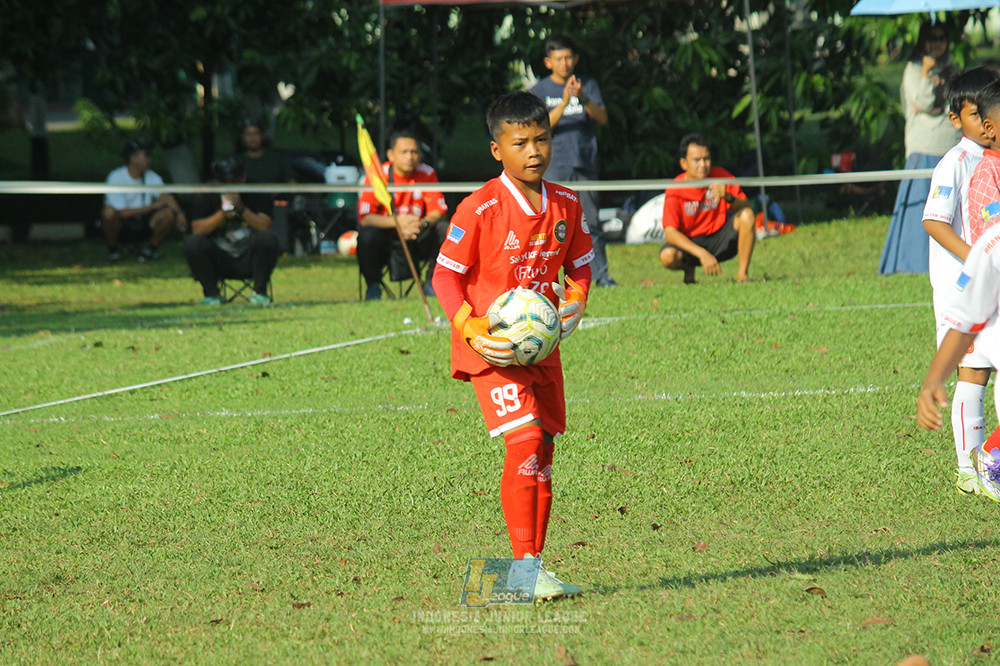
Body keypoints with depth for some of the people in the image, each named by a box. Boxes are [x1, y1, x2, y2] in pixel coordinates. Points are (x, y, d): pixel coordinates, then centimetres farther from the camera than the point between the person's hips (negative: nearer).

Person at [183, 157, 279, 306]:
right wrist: (223, 214, -21)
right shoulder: (205, 197, 0)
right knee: (192, 242, -25)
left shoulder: (255, 194, -1)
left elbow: (266, 226, -13)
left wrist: (241, 209, -23)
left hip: (248, 259, -1)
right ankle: (212, 294, -11)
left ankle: (259, 292, -13)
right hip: (219, 260, 1)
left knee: (268, 238, -29)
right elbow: (197, 230, -12)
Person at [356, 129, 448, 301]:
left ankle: (431, 285, -2)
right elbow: (364, 217, -20)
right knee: (367, 234, -34)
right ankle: (373, 287, -13)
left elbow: (439, 210, -7)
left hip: (416, 239, 3)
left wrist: (423, 224, -31)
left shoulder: (427, 173, -4)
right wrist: (398, 222, -35)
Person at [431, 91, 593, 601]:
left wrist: (575, 301, -3)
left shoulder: (566, 205, 4)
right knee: (524, 443, -19)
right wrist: (470, 328, -21)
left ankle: (534, 567, 18)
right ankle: (524, 566, -17)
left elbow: (579, 263, 18)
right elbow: (446, 274, -8)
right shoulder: (480, 209, -14)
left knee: (543, 455, 9)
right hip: (492, 348, -6)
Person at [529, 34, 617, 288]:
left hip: (585, 163, 2)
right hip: (554, 166, -2)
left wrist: (583, 99, -18)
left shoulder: (588, 85, 11)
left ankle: (601, 274, 7)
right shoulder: (540, 91, 6)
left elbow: (602, 117, 0)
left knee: (591, 221, 2)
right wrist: (564, 102, -20)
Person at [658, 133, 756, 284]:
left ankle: (742, 274, -13)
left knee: (746, 215, -23)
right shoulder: (675, 190, -15)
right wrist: (702, 254, -33)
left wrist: (727, 197, -33)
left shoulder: (720, 177, -8)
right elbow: (670, 232, -21)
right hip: (690, 243, -2)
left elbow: (745, 207, -10)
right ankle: (688, 269, 4)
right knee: (667, 256, -34)